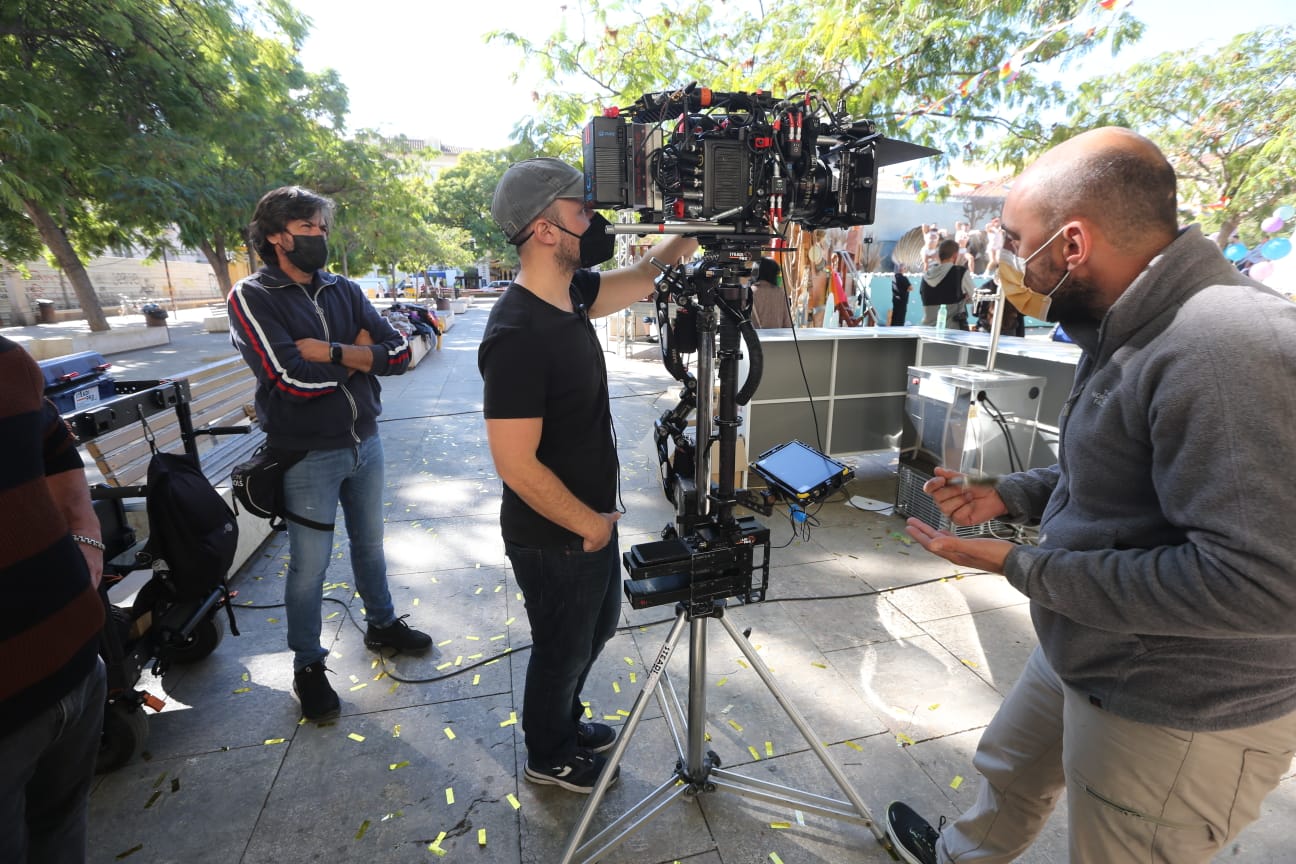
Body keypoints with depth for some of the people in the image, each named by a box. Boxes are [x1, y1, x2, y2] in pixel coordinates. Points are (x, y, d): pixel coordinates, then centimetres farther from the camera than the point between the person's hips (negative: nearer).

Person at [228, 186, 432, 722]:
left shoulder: (344, 291, 5)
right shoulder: (252, 298, -10)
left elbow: (398, 353, -7)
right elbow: (294, 379, -23)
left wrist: (330, 351, -18)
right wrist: (360, 354, -10)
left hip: (365, 442, 5)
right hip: (309, 456, -4)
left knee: (370, 544, 20)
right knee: (309, 565, 8)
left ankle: (382, 624, 42)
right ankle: (307, 666, 28)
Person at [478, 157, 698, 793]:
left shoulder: (570, 293, -2)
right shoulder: (517, 335, -29)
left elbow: (645, 277, 11)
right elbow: (516, 465, -28)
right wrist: (589, 524, -16)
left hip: (591, 518, 9)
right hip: (555, 538, -9)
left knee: (597, 626, 27)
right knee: (564, 647, 16)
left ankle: (566, 724, 54)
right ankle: (548, 756, 46)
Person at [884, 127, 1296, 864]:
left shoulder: (1229, 347, -30)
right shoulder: (1136, 329, 2)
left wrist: (1022, 567, -26)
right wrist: (1007, 496, 2)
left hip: (1180, 720, -9)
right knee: (1010, 772, 29)